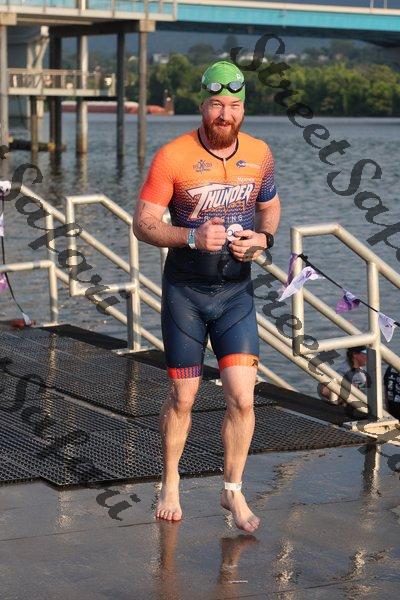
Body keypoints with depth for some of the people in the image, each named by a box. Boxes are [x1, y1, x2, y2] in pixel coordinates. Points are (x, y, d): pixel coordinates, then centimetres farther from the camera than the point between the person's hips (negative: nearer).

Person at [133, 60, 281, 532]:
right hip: (185, 292, -2)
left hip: (236, 291, 2)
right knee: (182, 399, 8)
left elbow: (270, 205, 18)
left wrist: (264, 237, -4)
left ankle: (233, 490, 15)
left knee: (242, 398, -6)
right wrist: (192, 236, -26)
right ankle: (170, 484, 31)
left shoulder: (260, 154, -1)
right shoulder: (172, 157, -12)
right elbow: (143, 224, -10)